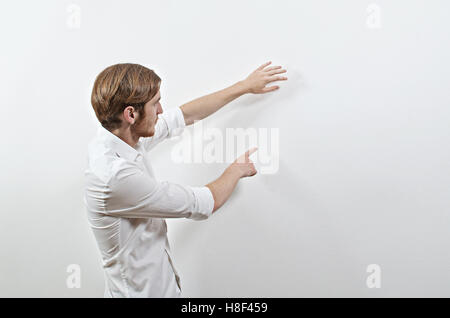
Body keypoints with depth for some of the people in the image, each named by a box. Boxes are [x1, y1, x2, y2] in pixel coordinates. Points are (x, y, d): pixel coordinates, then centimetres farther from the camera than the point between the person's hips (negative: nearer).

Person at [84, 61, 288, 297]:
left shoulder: (123, 136, -7)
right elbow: (206, 203, -23)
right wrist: (238, 168, -4)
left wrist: (245, 85, 9)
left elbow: (186, 115, 4)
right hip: (143, 291, -8)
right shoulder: (115, 176, -32)